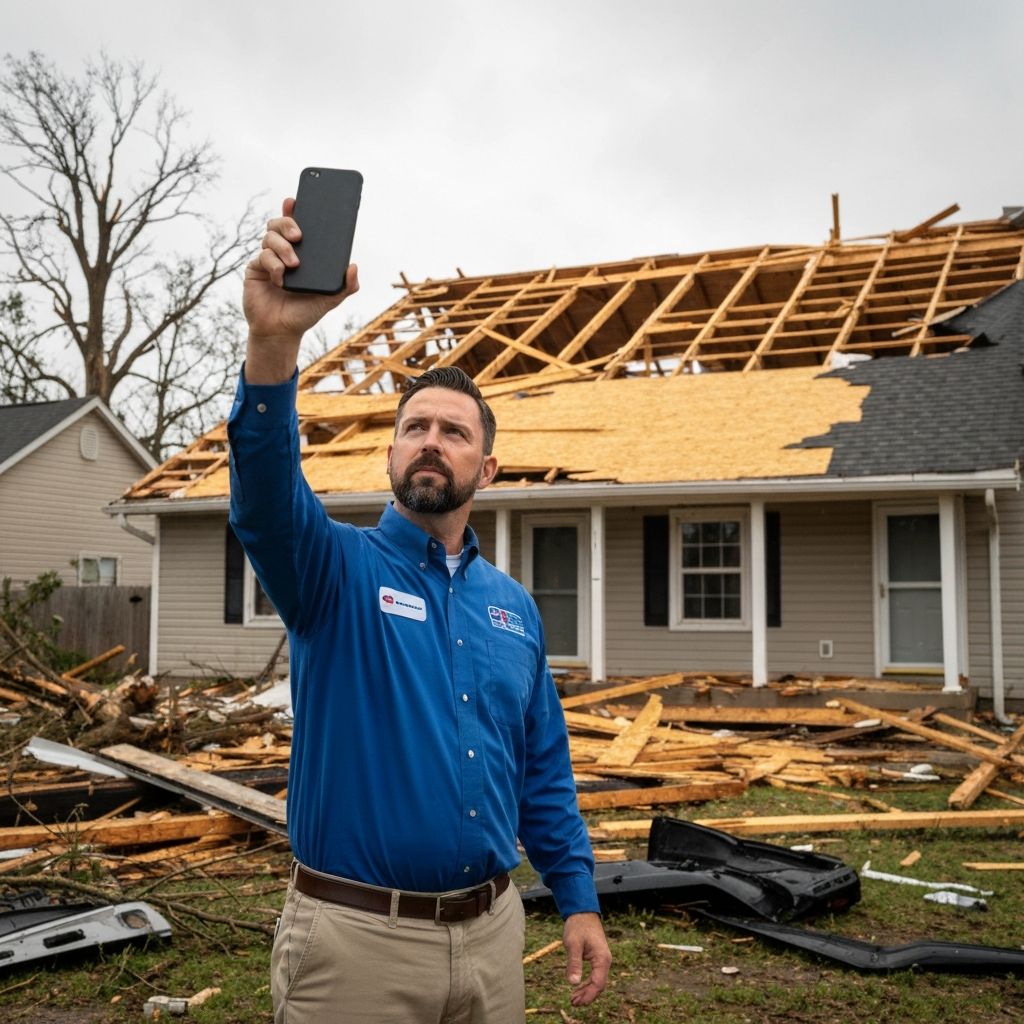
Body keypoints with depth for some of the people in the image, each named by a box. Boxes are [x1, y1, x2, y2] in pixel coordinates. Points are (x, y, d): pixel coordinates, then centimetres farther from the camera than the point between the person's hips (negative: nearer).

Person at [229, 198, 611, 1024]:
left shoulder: (514, 607, 8)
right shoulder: (337, 569, -6)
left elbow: (543, 769, 13)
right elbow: (266, 497, -28)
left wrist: (579, 899, 7)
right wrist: (274, 345, -44)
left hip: (491, 930, 4)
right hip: (357, 935, -4)